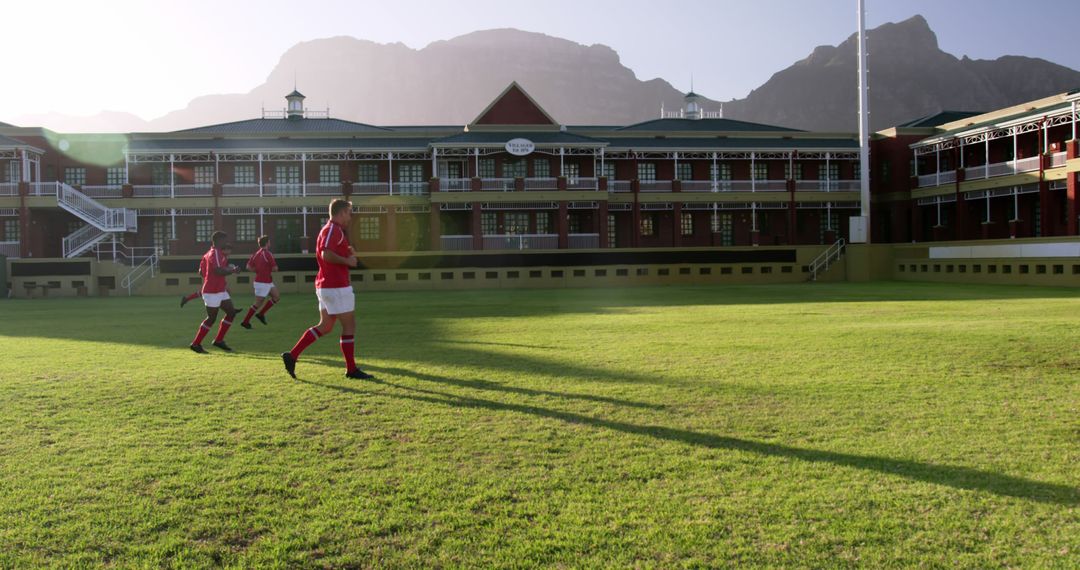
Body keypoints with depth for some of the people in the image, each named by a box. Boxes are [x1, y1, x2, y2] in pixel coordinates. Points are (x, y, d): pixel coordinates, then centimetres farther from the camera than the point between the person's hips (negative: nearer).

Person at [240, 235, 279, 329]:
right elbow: (275, 268, -17)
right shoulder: (268, 254, -18)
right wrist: (269, 269, 4)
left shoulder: (255, 253, 7)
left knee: (277, 297, 12)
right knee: (258, 303, 0)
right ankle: (245, 322, 7)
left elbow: (249, 267, 5)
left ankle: (261, 314, 16)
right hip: (263, 282, -9)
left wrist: (259, 270, 11)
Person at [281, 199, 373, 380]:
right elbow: (326, 255, -27)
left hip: (325, 285, 10)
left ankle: (292, 355, 10)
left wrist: (347, 253, 13)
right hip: (336, 286, -10)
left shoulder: (329, 229, 18)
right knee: (349, 325, -1)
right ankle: (351, 369, 6)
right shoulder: (334, 229, -14)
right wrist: (348, 261, -16)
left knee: (325, 326, 13)